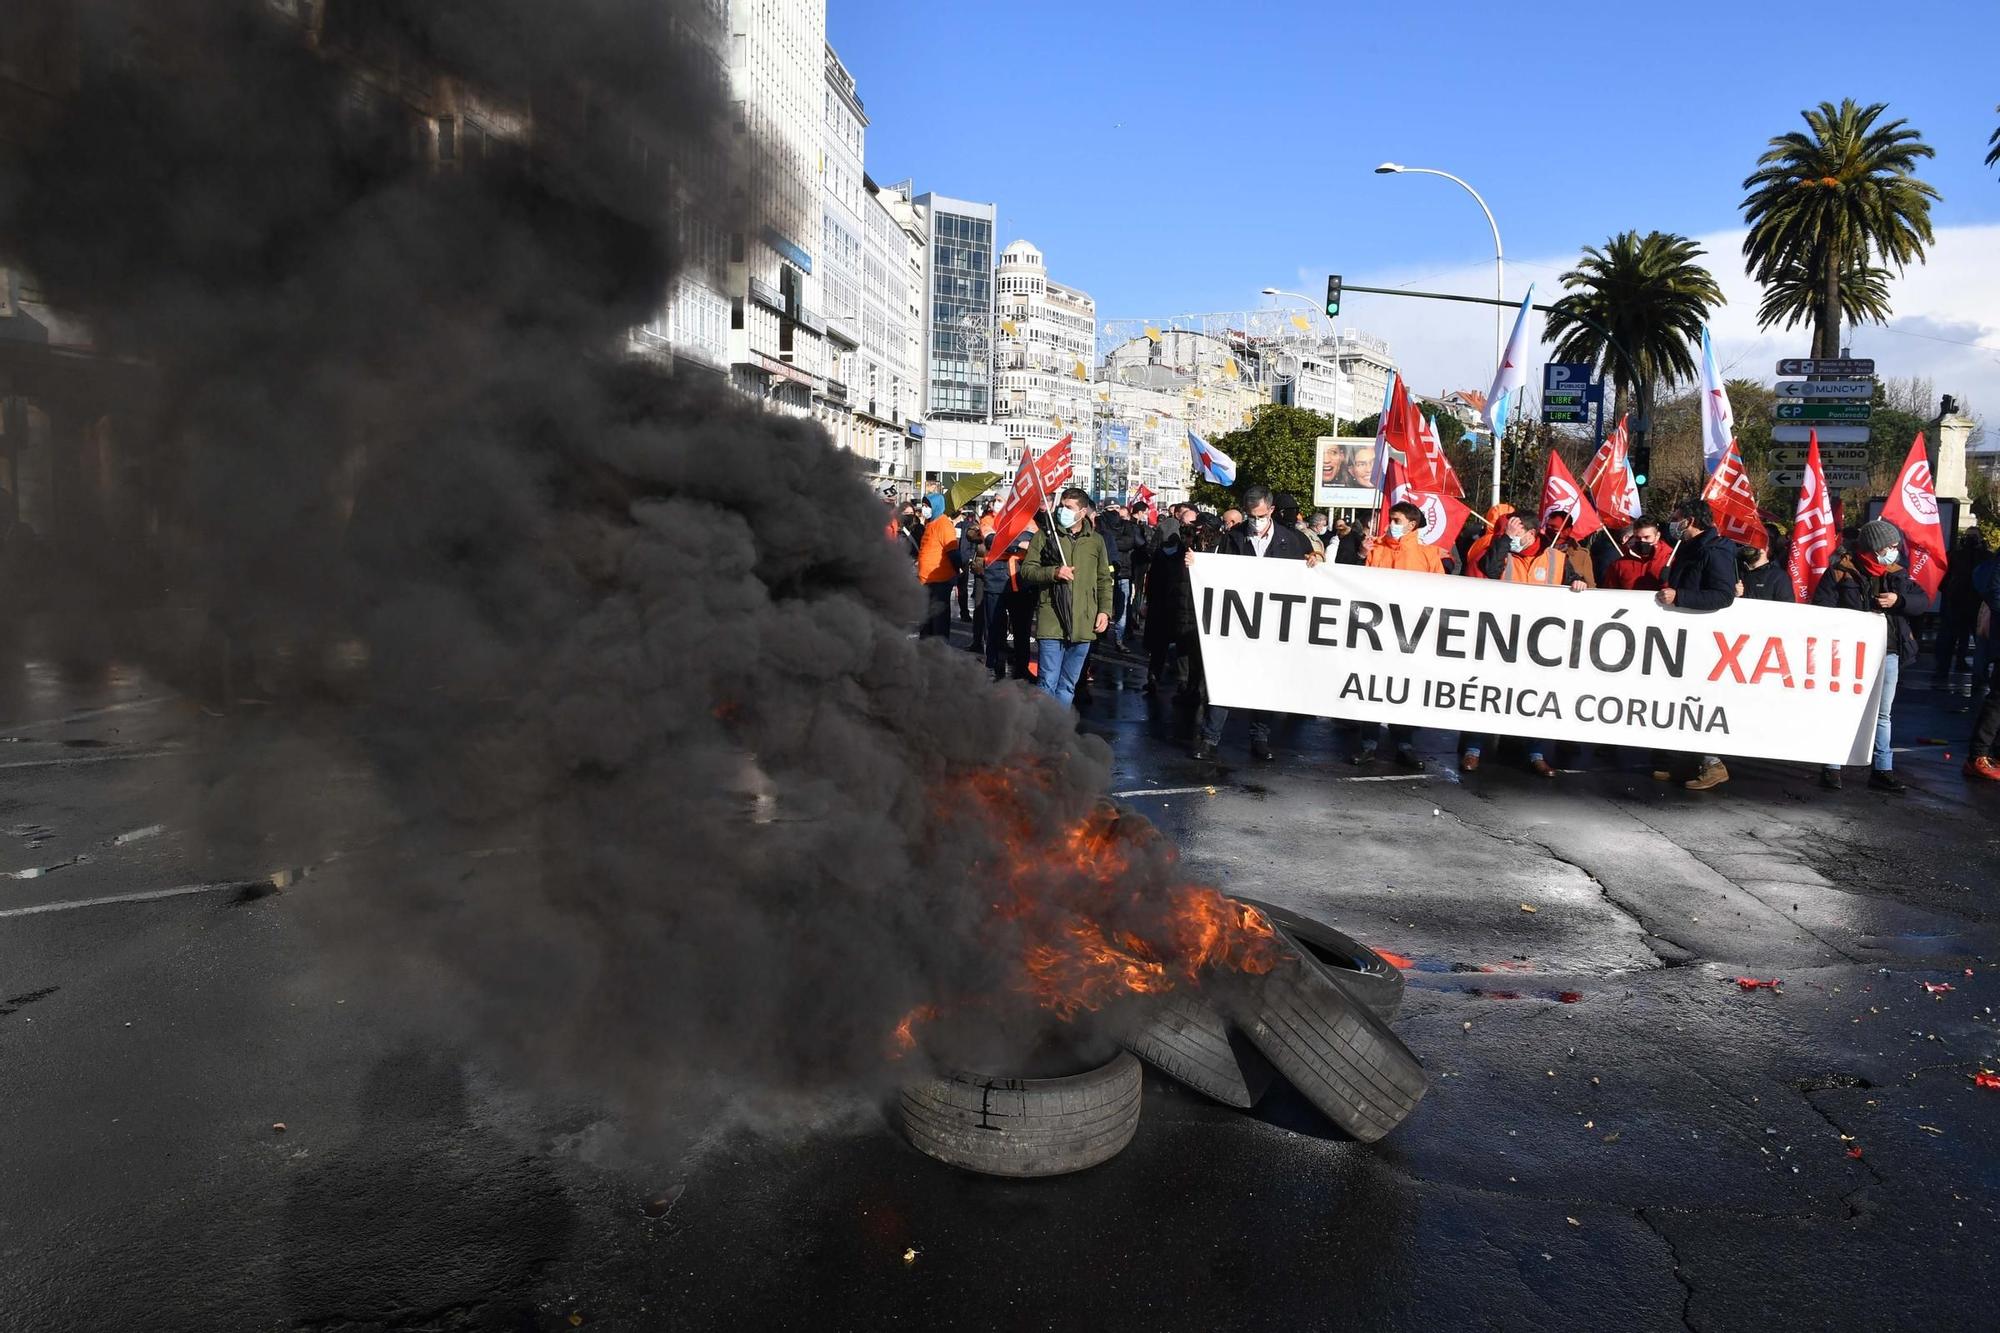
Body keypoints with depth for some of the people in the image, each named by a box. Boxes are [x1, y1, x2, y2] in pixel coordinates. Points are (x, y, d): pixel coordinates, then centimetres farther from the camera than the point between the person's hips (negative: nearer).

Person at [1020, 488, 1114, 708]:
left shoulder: (1096, 541, 12)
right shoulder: (1045, 536, 3)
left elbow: (1104, 580, 16)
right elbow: (1026, 570, 2)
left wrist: (1105, 610, 5)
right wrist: (1053, 573, -15)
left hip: (1083, 626, 3)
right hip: (1051, 622, -3)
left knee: (1068, 686, 12)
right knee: (1048, 683, -6)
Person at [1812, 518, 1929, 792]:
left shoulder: (1897, 573, 9)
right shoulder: (1841, 571, -7)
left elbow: (1923, 602, 7)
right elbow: (1821, 606, -9)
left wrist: (1899, 601, -12)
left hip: (1887, 653, 5)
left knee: (1882, 714, 12)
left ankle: (1882, 770, 19)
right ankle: (1831, 768, 7)